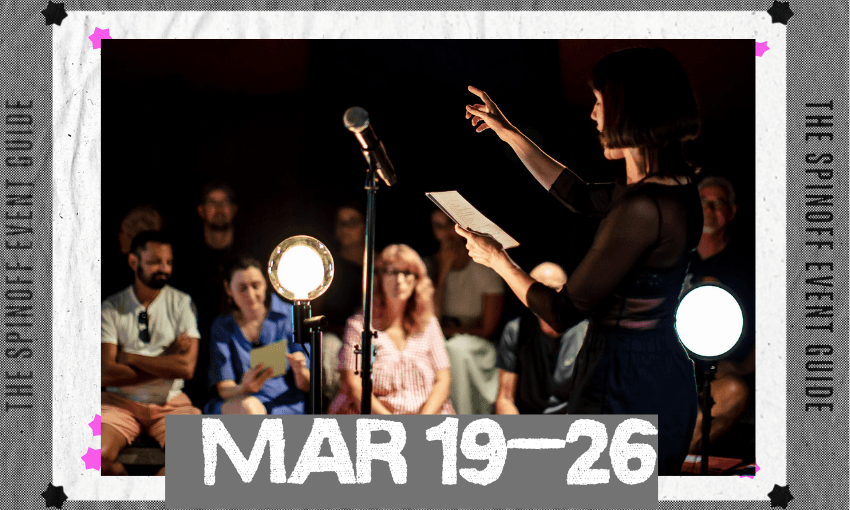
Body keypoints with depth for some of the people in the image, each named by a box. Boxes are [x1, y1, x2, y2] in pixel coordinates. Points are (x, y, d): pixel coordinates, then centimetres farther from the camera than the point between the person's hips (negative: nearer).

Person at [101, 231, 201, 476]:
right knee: (98, 454, -29)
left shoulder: (181, 303, 3)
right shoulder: (111, 308, 1)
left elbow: (187, 367, -10)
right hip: (120, 401, 0)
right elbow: (107, 373, -11)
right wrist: (167, 362, -9)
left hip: (169, 402, 1)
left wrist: (131, 357, -9)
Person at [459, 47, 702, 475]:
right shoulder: (676, 186, 3)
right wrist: (507, 132, 28)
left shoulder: (642, 208, -26)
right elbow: (584, 197, 23)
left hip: (624, 387, -9)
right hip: (666, 375, 9)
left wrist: (496, 259, -4)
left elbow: (562, 314, -20)